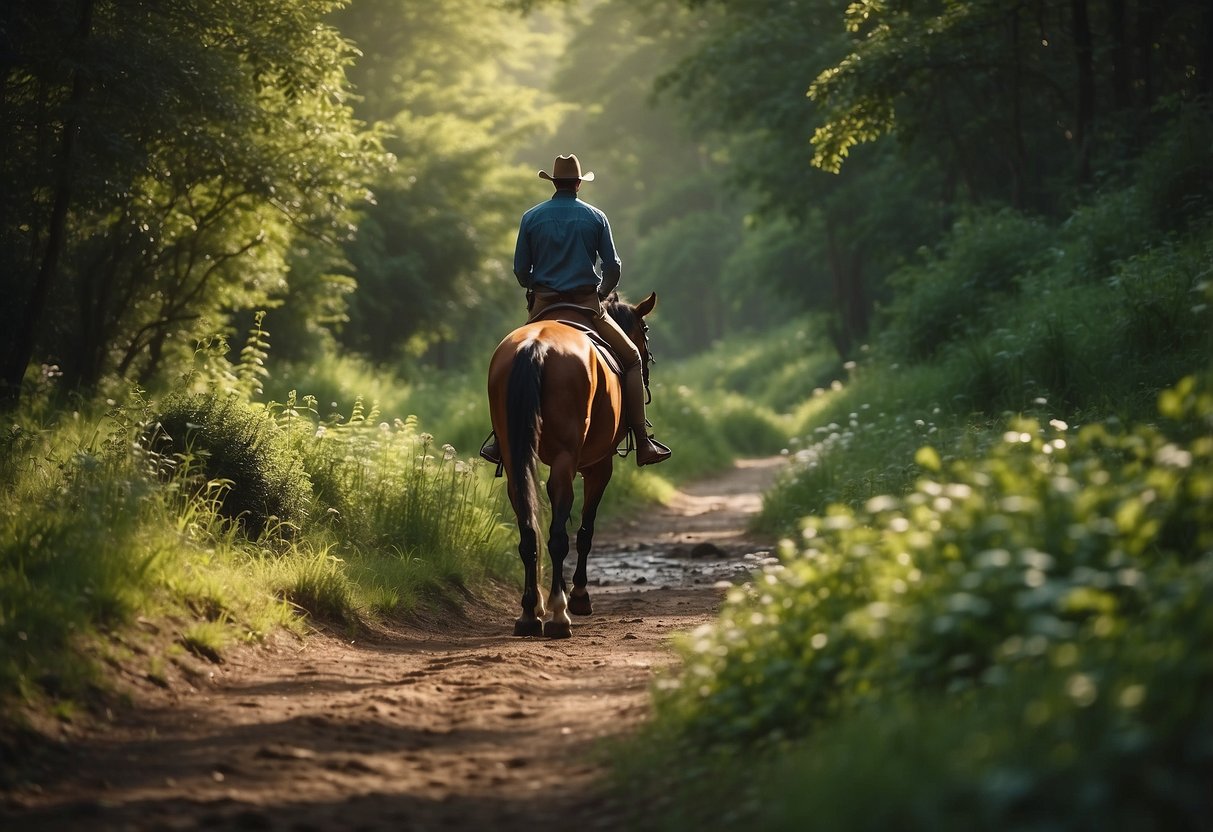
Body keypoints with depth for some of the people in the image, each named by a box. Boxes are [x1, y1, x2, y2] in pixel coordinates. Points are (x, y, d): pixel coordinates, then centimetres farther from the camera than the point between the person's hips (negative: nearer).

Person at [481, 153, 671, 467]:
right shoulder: (595, 217, 1)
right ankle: (643, 443, 1)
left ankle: (501, 440, 14)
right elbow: (612, 268, 1)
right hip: (587, 305, -1)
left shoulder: (531, 218, 2)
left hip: (544, 308, 1)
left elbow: (521, 271, 5)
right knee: (632, 360, 12)